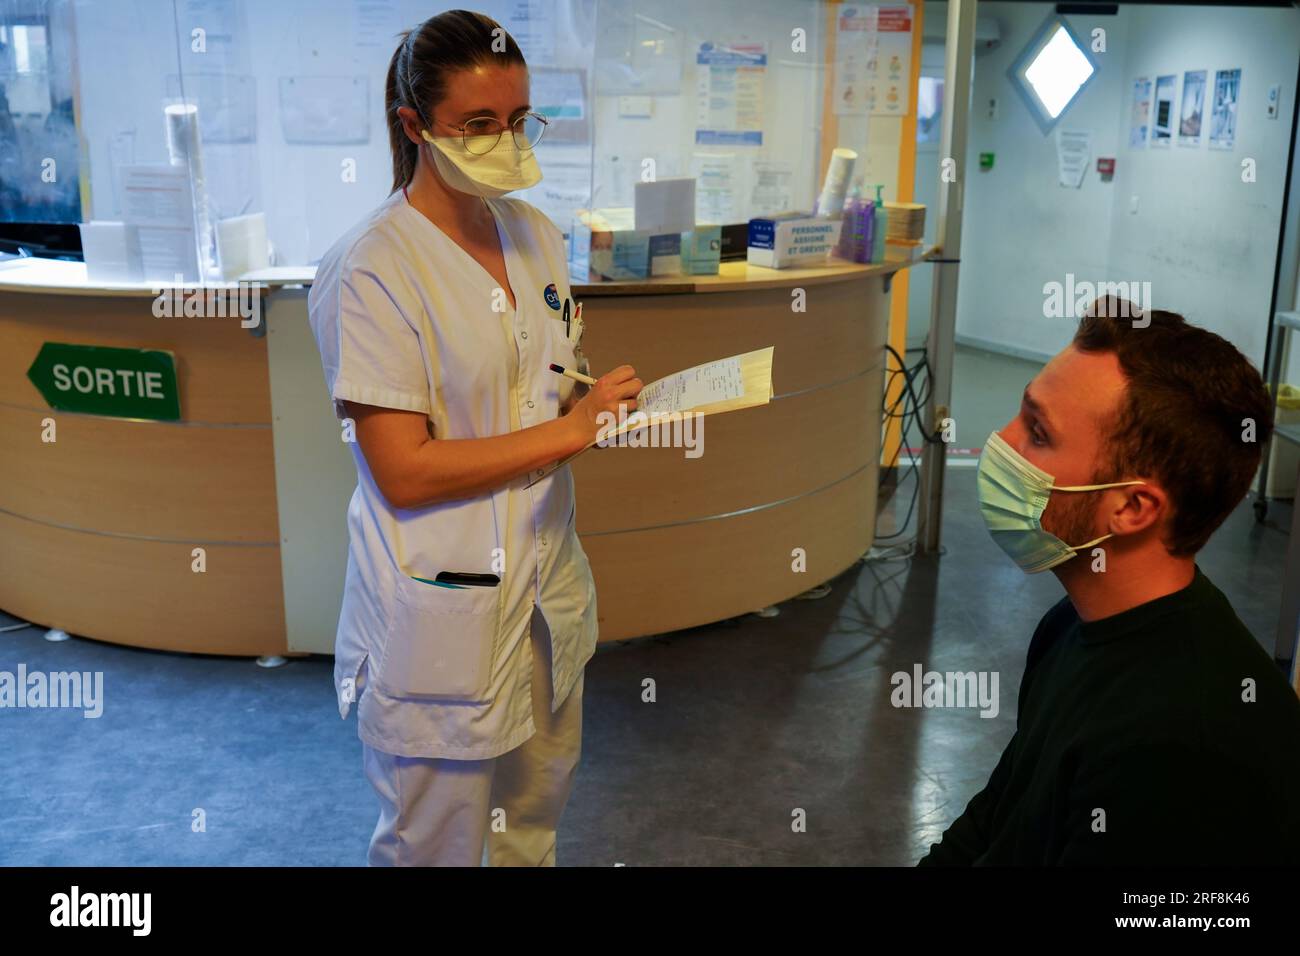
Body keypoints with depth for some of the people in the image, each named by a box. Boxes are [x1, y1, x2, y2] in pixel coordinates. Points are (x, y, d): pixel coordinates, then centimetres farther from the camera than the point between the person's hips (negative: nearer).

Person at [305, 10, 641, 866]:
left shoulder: (536, 234, 4)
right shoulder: (373, 271, -19)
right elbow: (405, 472, -22)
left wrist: (616, 400, -5)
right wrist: (570, 429, -22)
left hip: (544, 582, 7)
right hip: (440, 602, -7)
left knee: (539, 800, 24)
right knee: (436, 838, 12)